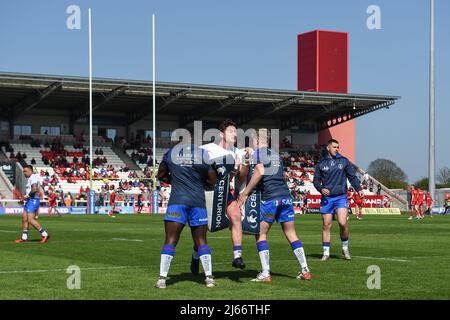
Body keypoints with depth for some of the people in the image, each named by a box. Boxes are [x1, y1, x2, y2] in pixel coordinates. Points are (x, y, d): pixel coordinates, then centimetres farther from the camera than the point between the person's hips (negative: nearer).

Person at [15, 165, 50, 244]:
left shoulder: (33, 178, -12)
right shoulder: (29, 179, 20)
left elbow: (34, 189, -26)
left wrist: (27, 196, -15)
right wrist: (25, 196, 13)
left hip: (33, 200, -11)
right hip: (29, 201, 11)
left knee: (30, 219, -14)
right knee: (24, 218, 8)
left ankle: (45, 235, -11)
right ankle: (24, 238, 12)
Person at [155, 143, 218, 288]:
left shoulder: (170, 153, 3)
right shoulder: (203, 154, 1)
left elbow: (161, 175, 16)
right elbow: (212, 181, 6)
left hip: (177, 201, -1)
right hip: (198, 201, 1)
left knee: (170, 240, 1)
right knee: (201, 241, 9)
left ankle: (162, 278, -5)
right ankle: (209, 278, 7)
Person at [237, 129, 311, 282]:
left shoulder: (258, 153, -1)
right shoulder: (276, 155, 20)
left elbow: (260, 172, -17)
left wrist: (245, 192, -14)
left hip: (269, 198, -6)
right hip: (285, 196, 6)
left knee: (261, 234, 3)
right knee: (291, 234, 11)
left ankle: (265, 274, -3)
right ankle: (305, 270, 8)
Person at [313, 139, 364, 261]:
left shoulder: (344, 161, 7)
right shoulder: (321, 163, 7)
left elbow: (352, 176, 9)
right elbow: (316, 180, 9)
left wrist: (358, 189, -3)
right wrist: (321, 189, -10)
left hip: (341, 197, -1)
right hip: (327, 198, 1)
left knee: (342, 222, -16)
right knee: (326, 225, 2)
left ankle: (345, 248, 6)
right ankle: (326, 252, 11)